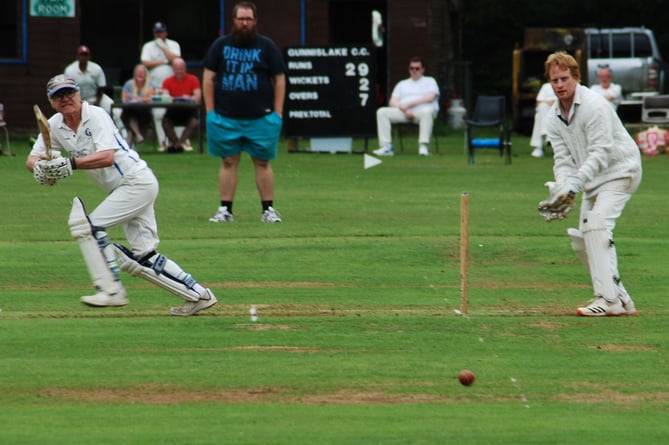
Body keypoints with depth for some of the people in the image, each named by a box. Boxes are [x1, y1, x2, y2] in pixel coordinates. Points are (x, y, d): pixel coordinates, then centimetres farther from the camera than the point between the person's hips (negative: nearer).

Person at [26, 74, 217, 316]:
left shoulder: (96, 116, -16)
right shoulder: (54, 126, 5)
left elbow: (107, 157, -29)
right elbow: (32, 159, 2)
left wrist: (71, 164, -39)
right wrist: (41, 167, -21)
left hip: (138, 181, -8)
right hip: (121, 189, 8)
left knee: (88, 225, -17)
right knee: (142, 258, 4)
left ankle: (111, 291, -12)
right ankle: (198, 294, 10)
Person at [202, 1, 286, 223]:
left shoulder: (266, 46, 5)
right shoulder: (220, 45, 7)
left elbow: (279, 79, 6)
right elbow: (208, 78, 9)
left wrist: (277, 113, -1)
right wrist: (210, 111, 1)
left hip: (260, 118, -1)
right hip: (226, 118, 1)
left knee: (262, 162, 2)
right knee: (228, 162, 4)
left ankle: (268, 209, 6)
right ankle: (225, 210, 8)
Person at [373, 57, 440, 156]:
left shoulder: (429, 81, 18)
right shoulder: (402, 84, 28)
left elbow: (430, 98, -2)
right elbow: (392, 102, 14)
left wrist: (409, 104, -9)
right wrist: (404, 109, -7)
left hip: (421, 111, -4)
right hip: (403, 112, 4)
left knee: (427, 111, -40)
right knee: (382, 112, -20)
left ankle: (423, 146, -44)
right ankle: (386, 147, -28)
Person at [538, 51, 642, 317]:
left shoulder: (594, 106, -21)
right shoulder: (554, 118, 5)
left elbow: (601, 153, -26)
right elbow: (563, 159, 1)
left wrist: (574, 184, -34)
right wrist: (562, 189, -20)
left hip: (620, 169, -9)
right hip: (592, 180, 9)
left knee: (596, 224, -25)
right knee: (582, 239, 6)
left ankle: (608, 299, -29)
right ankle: (620, 300, 15)